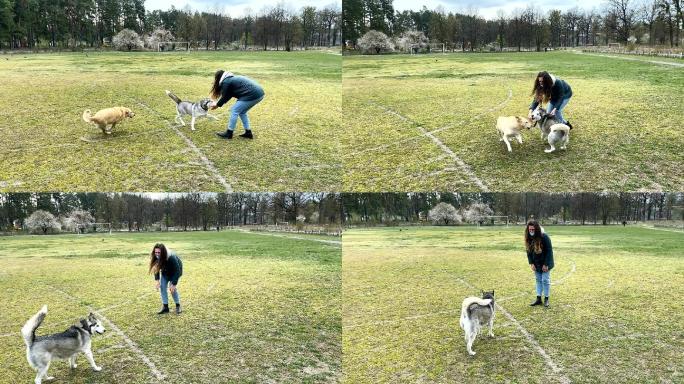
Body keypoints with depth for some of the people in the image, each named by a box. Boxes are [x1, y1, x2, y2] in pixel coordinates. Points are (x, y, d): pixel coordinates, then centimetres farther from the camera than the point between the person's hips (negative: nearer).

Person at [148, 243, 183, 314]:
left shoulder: (172, 258, -40)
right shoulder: (155, 258, -25)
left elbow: (176, 271, -32)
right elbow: (156, 268, -10)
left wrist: (174, 284, -32)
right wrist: (157, 280, -16)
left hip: (175, 271, -5)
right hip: (165, 272, 5)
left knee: (172, 288, -14)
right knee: (162, 287, -6)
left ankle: (178, 306, 5)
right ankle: (165, 307, 1)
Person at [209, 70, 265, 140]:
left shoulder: (226, 82, -3)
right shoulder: (233, 79, 25)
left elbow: (225, 97, 5)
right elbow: (228, 96, 30)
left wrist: (217, 104, 22)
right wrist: (218, 103, 33)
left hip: (253, 95, -9)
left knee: (234, 111, 2)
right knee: (242, 112, 21)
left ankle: (229, 133, 10)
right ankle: (248, 132, 23)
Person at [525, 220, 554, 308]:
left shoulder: (544, 237, -22)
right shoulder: (529, 238, -6)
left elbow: (549, 251, -18)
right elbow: (528, 251, 2)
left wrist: (546, 264, -17)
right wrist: (531, 263, -5)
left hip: (545, 263, -5)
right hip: (536, 264, 5)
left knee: (545, 280, 0)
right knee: (538, 280, 10)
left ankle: (546, 299, 10)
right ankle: (538, 299, 15)